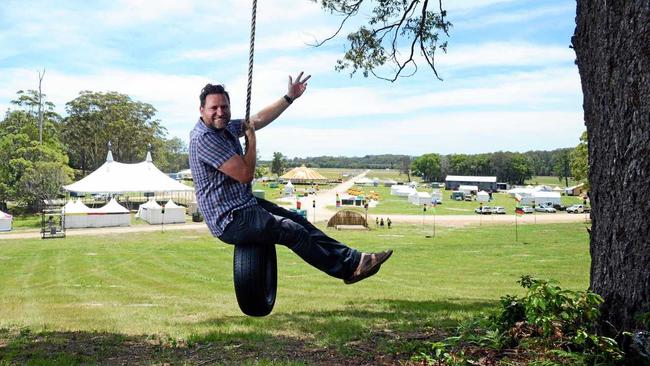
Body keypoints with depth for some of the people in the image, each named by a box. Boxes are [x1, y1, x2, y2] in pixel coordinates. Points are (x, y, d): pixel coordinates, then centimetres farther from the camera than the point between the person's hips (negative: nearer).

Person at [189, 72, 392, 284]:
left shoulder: (225, 128, 8)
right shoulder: (203, 138, -20)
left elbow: (260, 119, 20)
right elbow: (245, 174, -23)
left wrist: (289, 97, 18)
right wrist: (251, 140, -9)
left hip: (246, 206, 10)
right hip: (230, 221, -10)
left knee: (298, 221, 6)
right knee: (292, 231, -14)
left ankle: (352, 259, 8)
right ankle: (347, 268, -3)